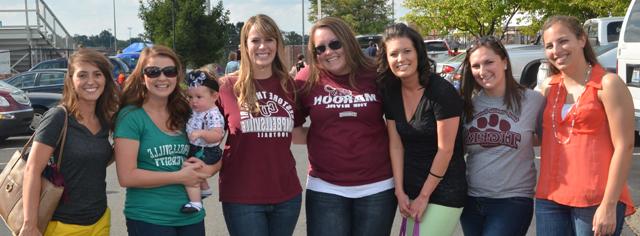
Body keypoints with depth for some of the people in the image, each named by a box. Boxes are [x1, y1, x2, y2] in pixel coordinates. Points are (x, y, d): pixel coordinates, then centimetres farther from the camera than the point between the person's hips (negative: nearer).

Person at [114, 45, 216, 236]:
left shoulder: (186, 113, 6)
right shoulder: (131, 116, -10)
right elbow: (126, 176, -15)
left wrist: (207, 169, -10)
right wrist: (179, 177, -14)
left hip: (192, 216, 5)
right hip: (148, 219, -5)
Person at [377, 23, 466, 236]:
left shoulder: (442, 91, -17)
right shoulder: (390, 92, 2)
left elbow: (445, 149, -15)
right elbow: (396, 145, 3)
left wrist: (424, 196, -9)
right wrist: (400, 191, -2)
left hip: (444, 191, -6)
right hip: (411, 188, 6)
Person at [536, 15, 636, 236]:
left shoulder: (607, 84, -5)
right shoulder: (548, 86, 11)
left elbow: (624, 147, -10)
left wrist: (609, 205, -15)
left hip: (596, 201, -5)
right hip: (550, 198, 5)